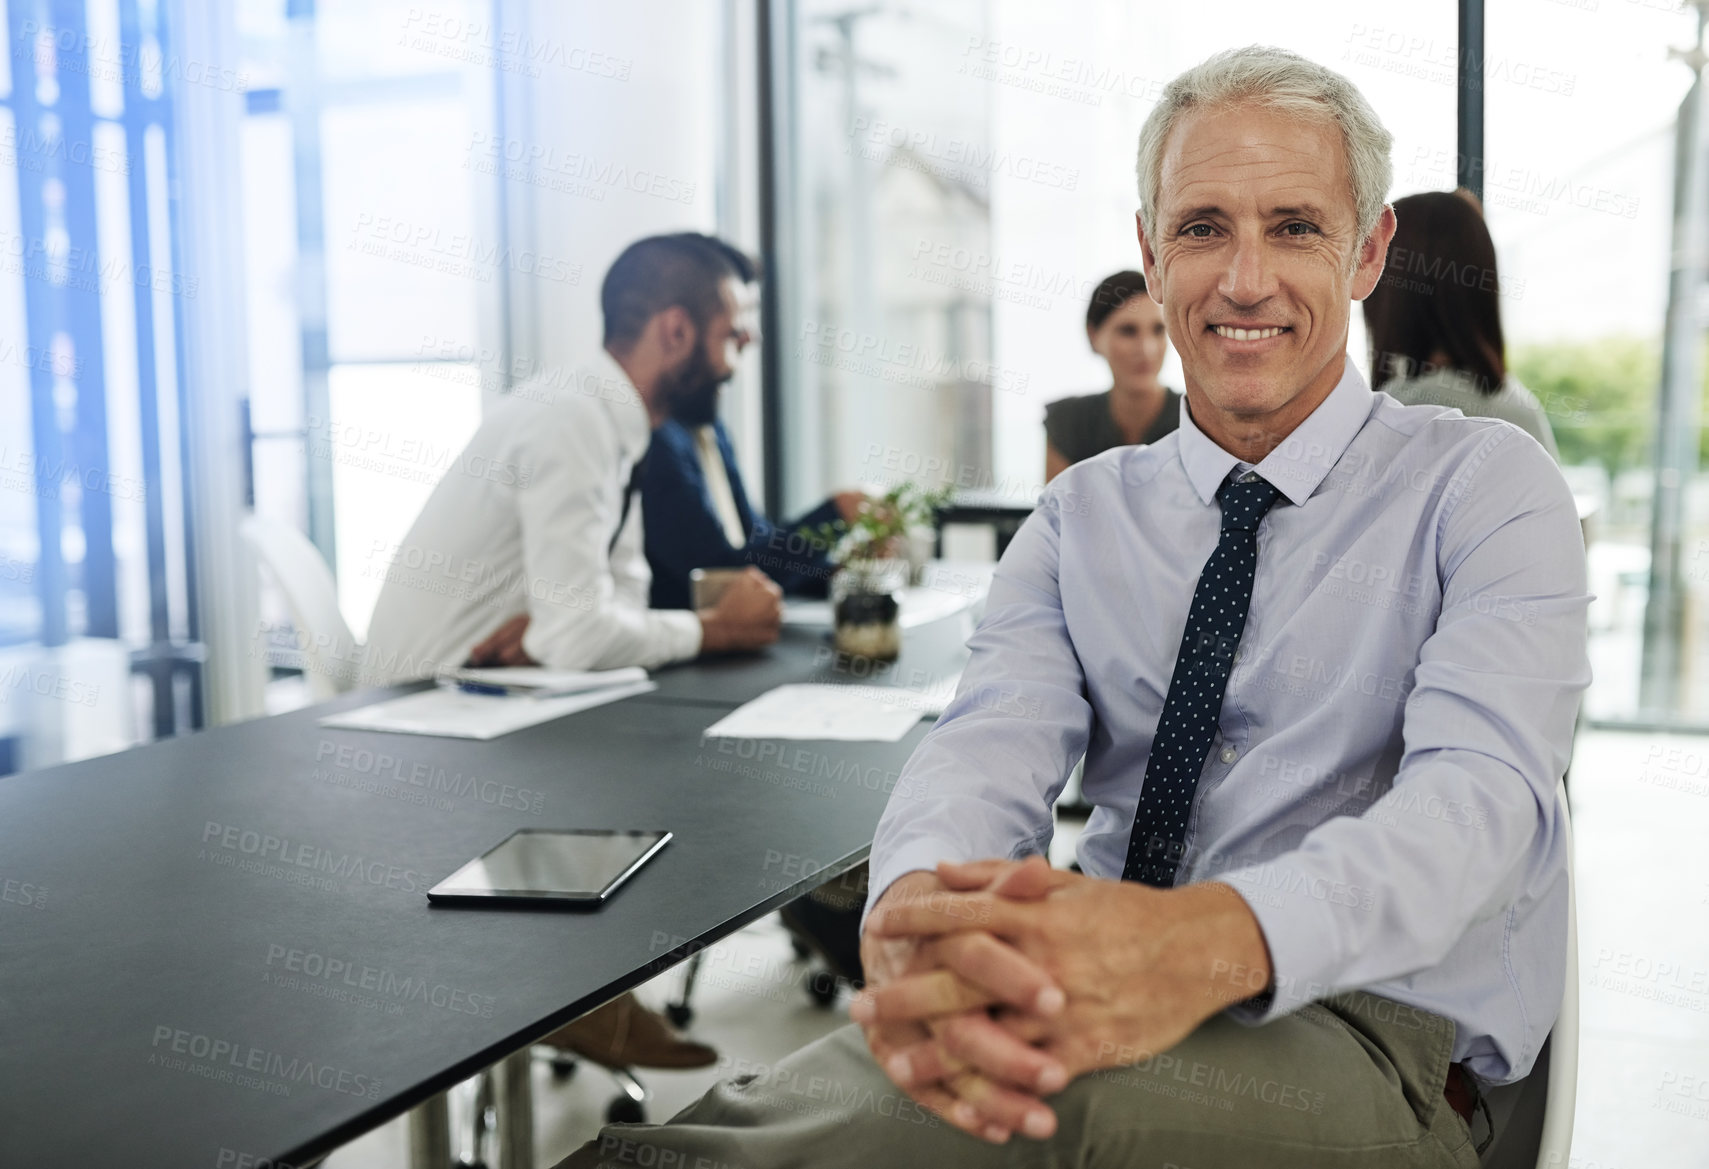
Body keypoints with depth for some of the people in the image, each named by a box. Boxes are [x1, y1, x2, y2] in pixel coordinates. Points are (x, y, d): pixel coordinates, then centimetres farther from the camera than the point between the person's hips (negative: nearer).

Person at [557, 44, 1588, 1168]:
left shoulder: (1485, 485, 0)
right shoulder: (1082, 514, 11)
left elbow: (1478, 789, -18)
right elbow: (993, 737, -6)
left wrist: (1208, 940, -39)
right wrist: (920, 904, -32)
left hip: (1370, 1039, -2)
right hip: (1105, 1012, 2)